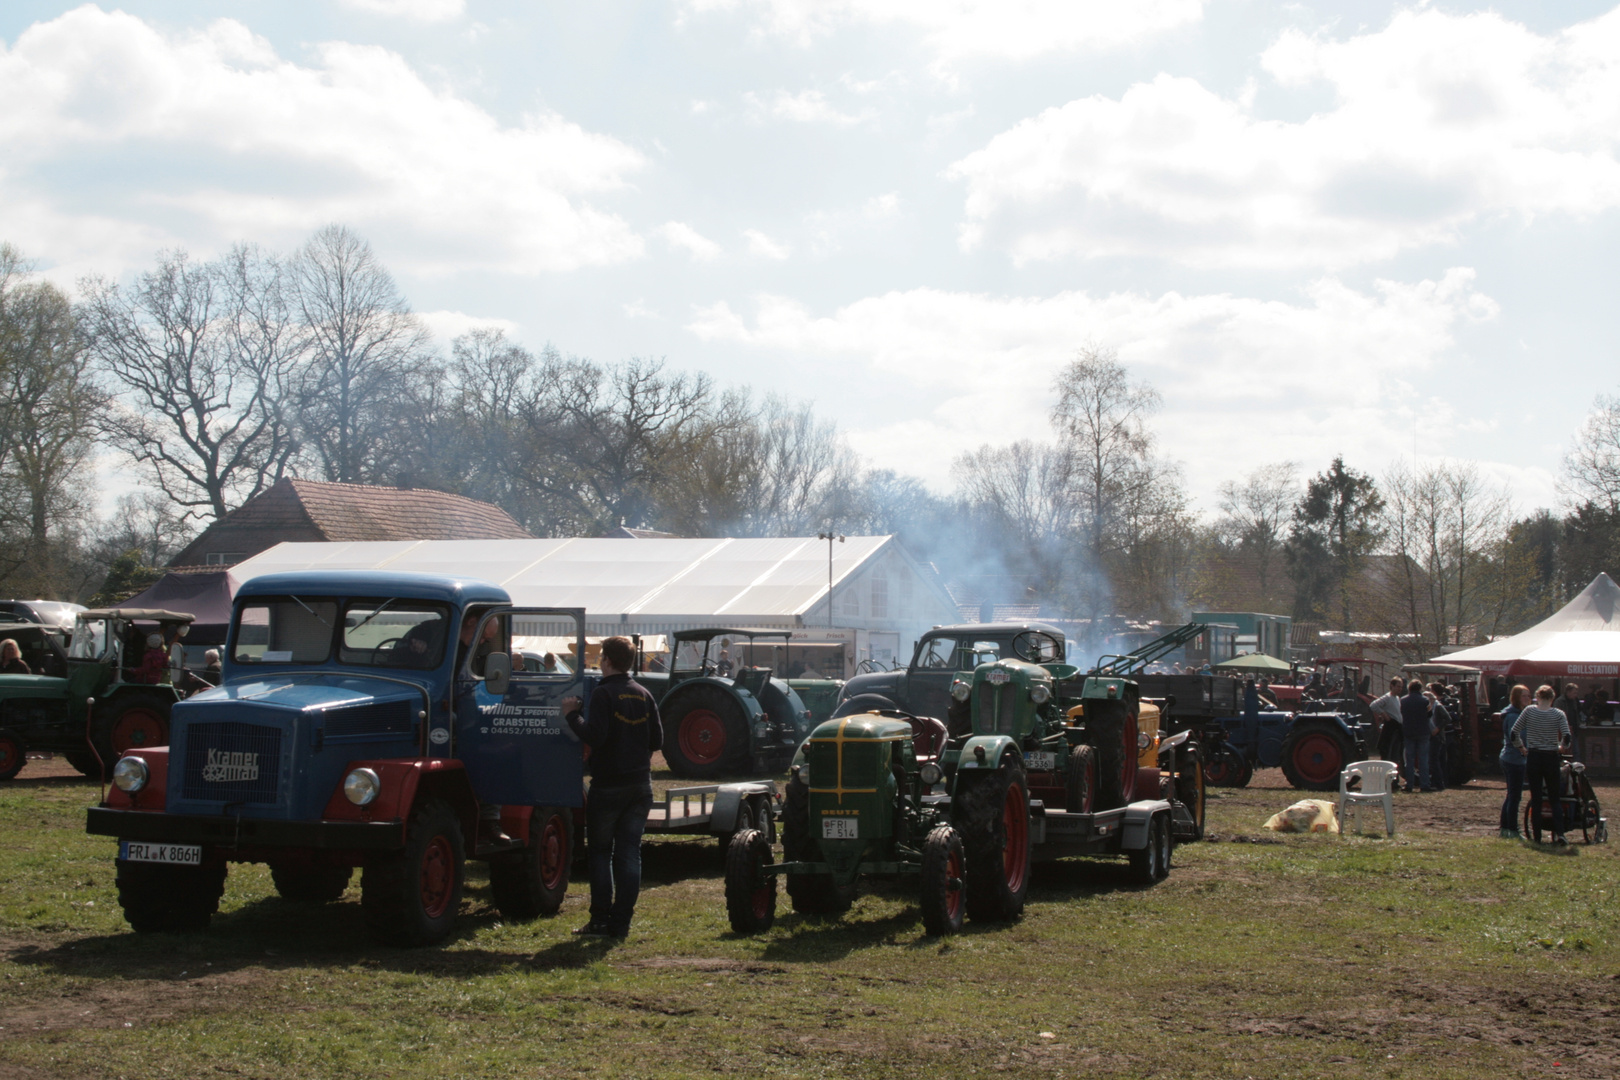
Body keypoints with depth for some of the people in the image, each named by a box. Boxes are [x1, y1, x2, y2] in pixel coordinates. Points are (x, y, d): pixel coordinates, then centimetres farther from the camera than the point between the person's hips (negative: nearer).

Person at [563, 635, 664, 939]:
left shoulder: (603, 694, -12)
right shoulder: (644, 695, 8)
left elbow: (594, 736, -21)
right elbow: (657, 740, 9)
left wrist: (572, 715, -8)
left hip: (608, 785, -5)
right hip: (640, 785, 5)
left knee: (600, 853, 3)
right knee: (629, 854, 6)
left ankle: (601, 921, -1)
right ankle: (621, 922, 5)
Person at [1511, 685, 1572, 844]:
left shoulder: (1529, 711, -3)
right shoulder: (1559, 714, -5)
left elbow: (1514, 734, -4)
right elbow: (1567, 738, -14)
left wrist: (1523, 747, 12)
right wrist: (1561, 747, 7)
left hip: (1533, 758, 0)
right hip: (1551, 758, 0)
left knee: (1535, 799, 7)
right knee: (1554, 799, 8)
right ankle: (1559, 832, -8)